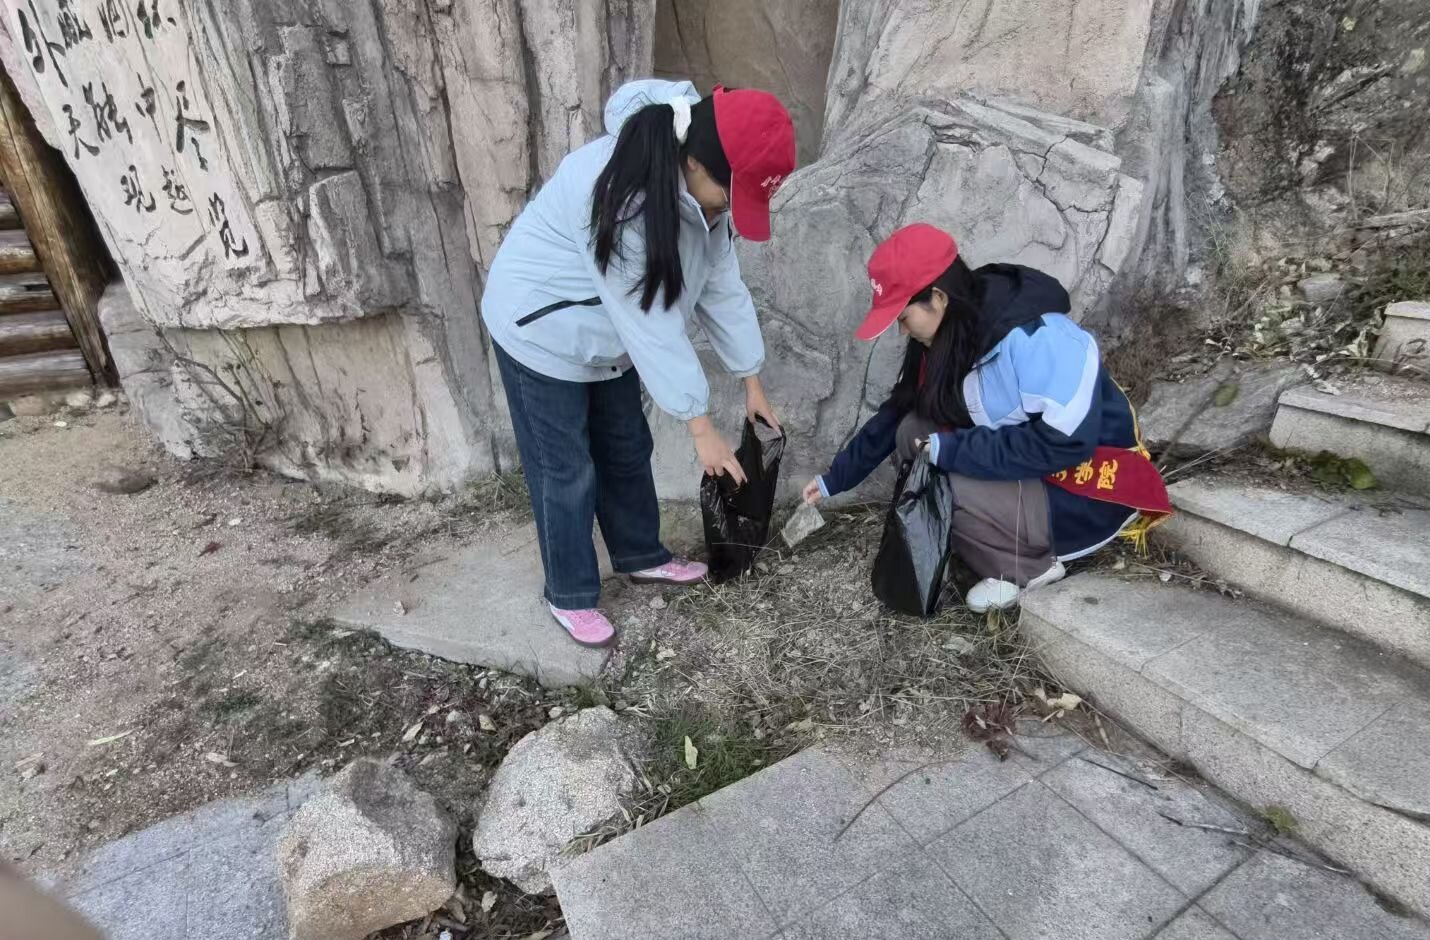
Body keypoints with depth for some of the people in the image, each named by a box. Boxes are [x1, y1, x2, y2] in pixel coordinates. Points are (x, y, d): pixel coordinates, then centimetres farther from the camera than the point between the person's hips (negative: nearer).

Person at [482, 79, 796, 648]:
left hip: (607, 332, 8)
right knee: (566, 470, 3)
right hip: (542, 331, -8)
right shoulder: (622, 199, -36)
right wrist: (701, 428, -25)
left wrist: (751, 381, 0)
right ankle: (569, 595, 23)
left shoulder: (699, 189, -9)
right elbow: (653, 324, -32)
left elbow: (721, 286, -2)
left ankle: (640, 557, 38)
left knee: (627, 449, 16)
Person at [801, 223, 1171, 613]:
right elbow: (896, 413, 3)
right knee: (913, 432, -9)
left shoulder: (1036, 337, -30)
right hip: (1023, 473, 8)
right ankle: (1009, 551, -2)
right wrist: (836, 478, 4)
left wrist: (952, 450, -28)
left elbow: (1065, 444, -33)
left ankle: (1031, 567, -2)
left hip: (1092, 490, -8)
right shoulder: (947, 338, -4)